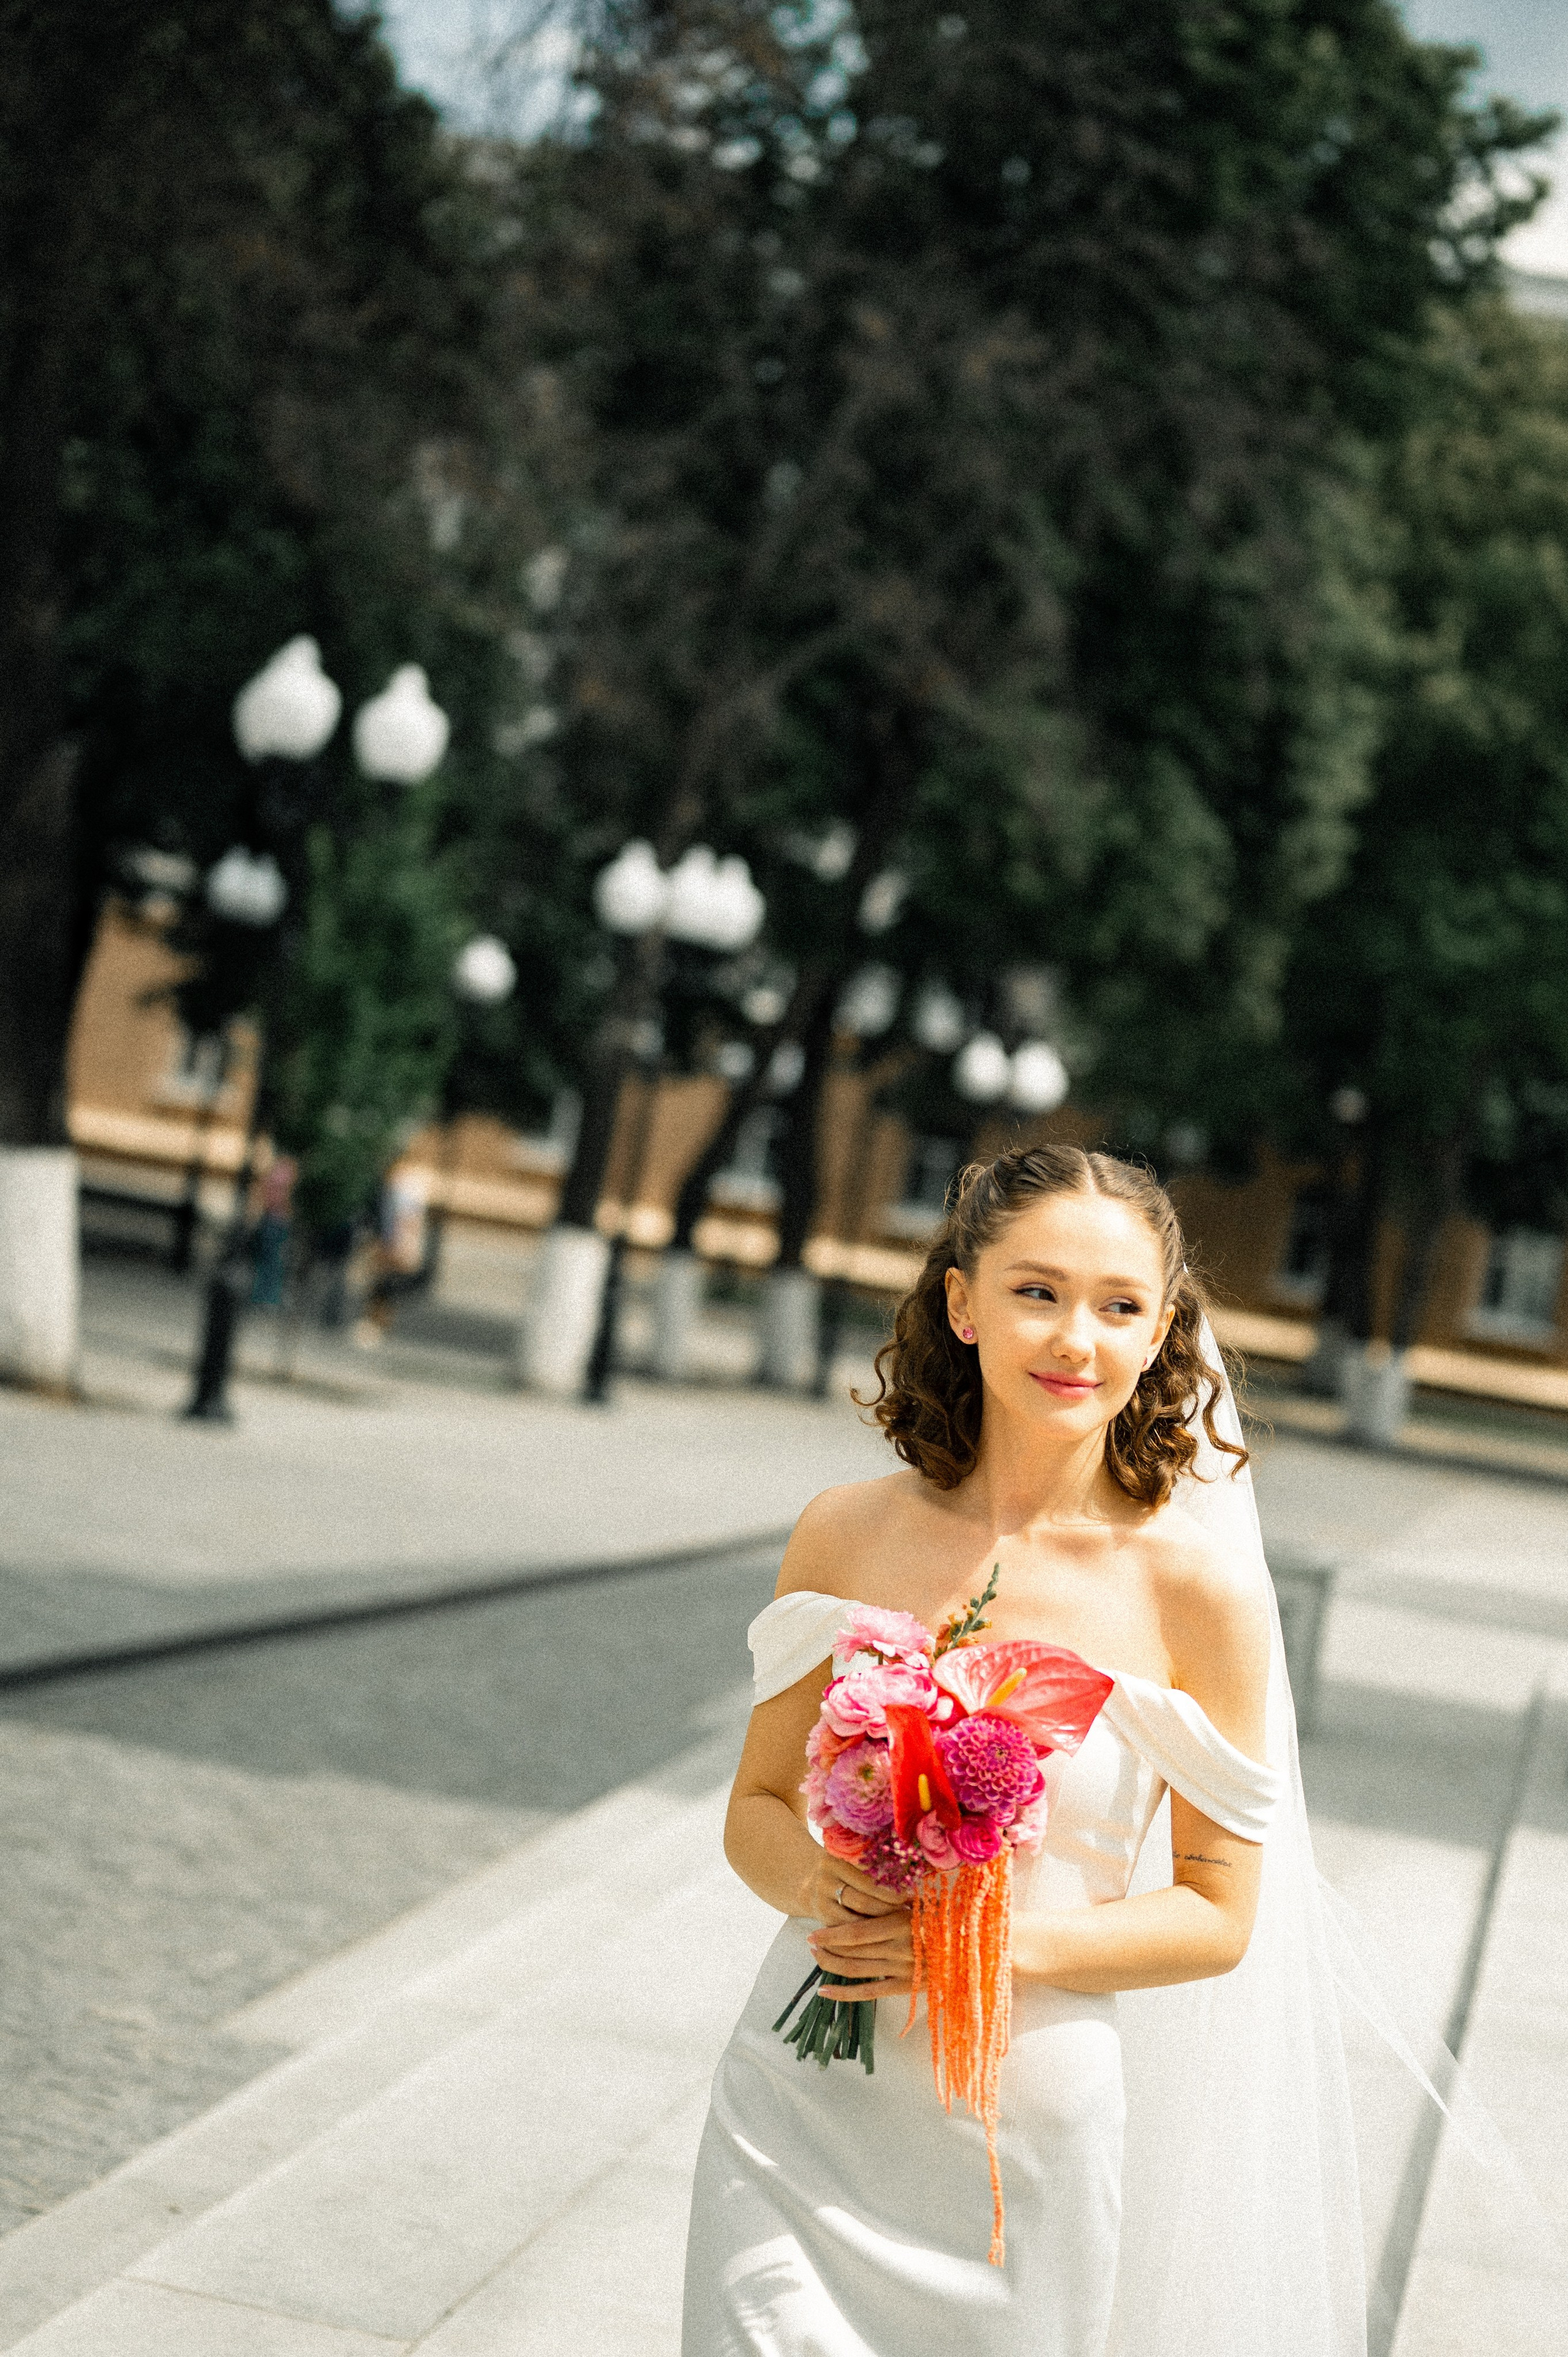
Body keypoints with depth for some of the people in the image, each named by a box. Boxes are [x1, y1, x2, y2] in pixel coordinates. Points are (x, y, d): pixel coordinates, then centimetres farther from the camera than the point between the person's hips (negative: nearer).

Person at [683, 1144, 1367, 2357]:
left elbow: (1218, 1914, -5)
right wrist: (815, 1883, -15)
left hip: (1028, 2132, -1)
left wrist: (998, 1942, -19)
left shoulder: (1197, 1586, -10)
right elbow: (759, 1804, 7)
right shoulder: (847, 1534, -3)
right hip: (806, 2113, 1)